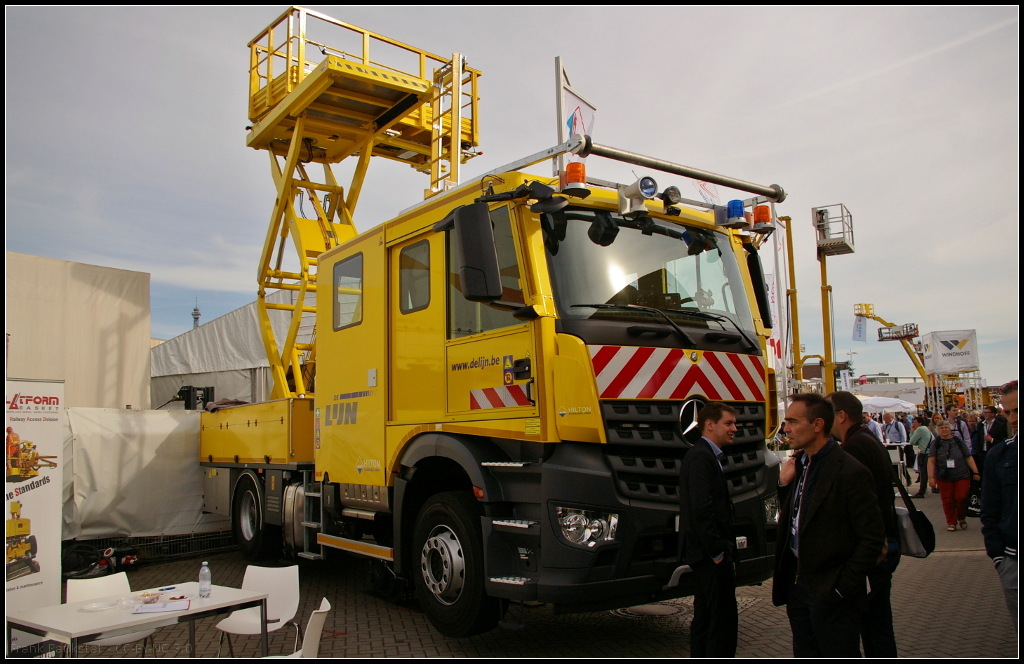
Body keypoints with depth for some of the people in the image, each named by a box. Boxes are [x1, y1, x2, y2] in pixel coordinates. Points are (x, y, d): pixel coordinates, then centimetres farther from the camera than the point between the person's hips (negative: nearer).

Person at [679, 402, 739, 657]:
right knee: (724, 619, -5)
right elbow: (702, 509, -25)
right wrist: (717, 551, -20)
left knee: (704, 617, 16)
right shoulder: (701, 457, -18)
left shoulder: (705, 455, 16)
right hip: (711, 554, -11)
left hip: (705, 554, 11)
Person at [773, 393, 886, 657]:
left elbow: (872, 539, -17)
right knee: (805, 655, 18)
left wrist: (841, 588, -16)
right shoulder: (799, 464, 6)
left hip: (831, 595, -7)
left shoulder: (850, 473, -18)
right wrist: (784, 484, -3)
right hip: (798, 585, 7)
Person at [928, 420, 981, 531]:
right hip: (943, 478, 0)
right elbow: (931, 461, -5)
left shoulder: (958, 442, 4)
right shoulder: (935, 443, 1)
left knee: (961, 497, -5)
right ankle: (951, 522, 16)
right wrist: (931, 477, -13)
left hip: (962, 476, 0)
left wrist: (975, 472, -4)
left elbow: (969, 457, 5)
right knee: (947, 500, 2)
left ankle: (961, 518, 22)